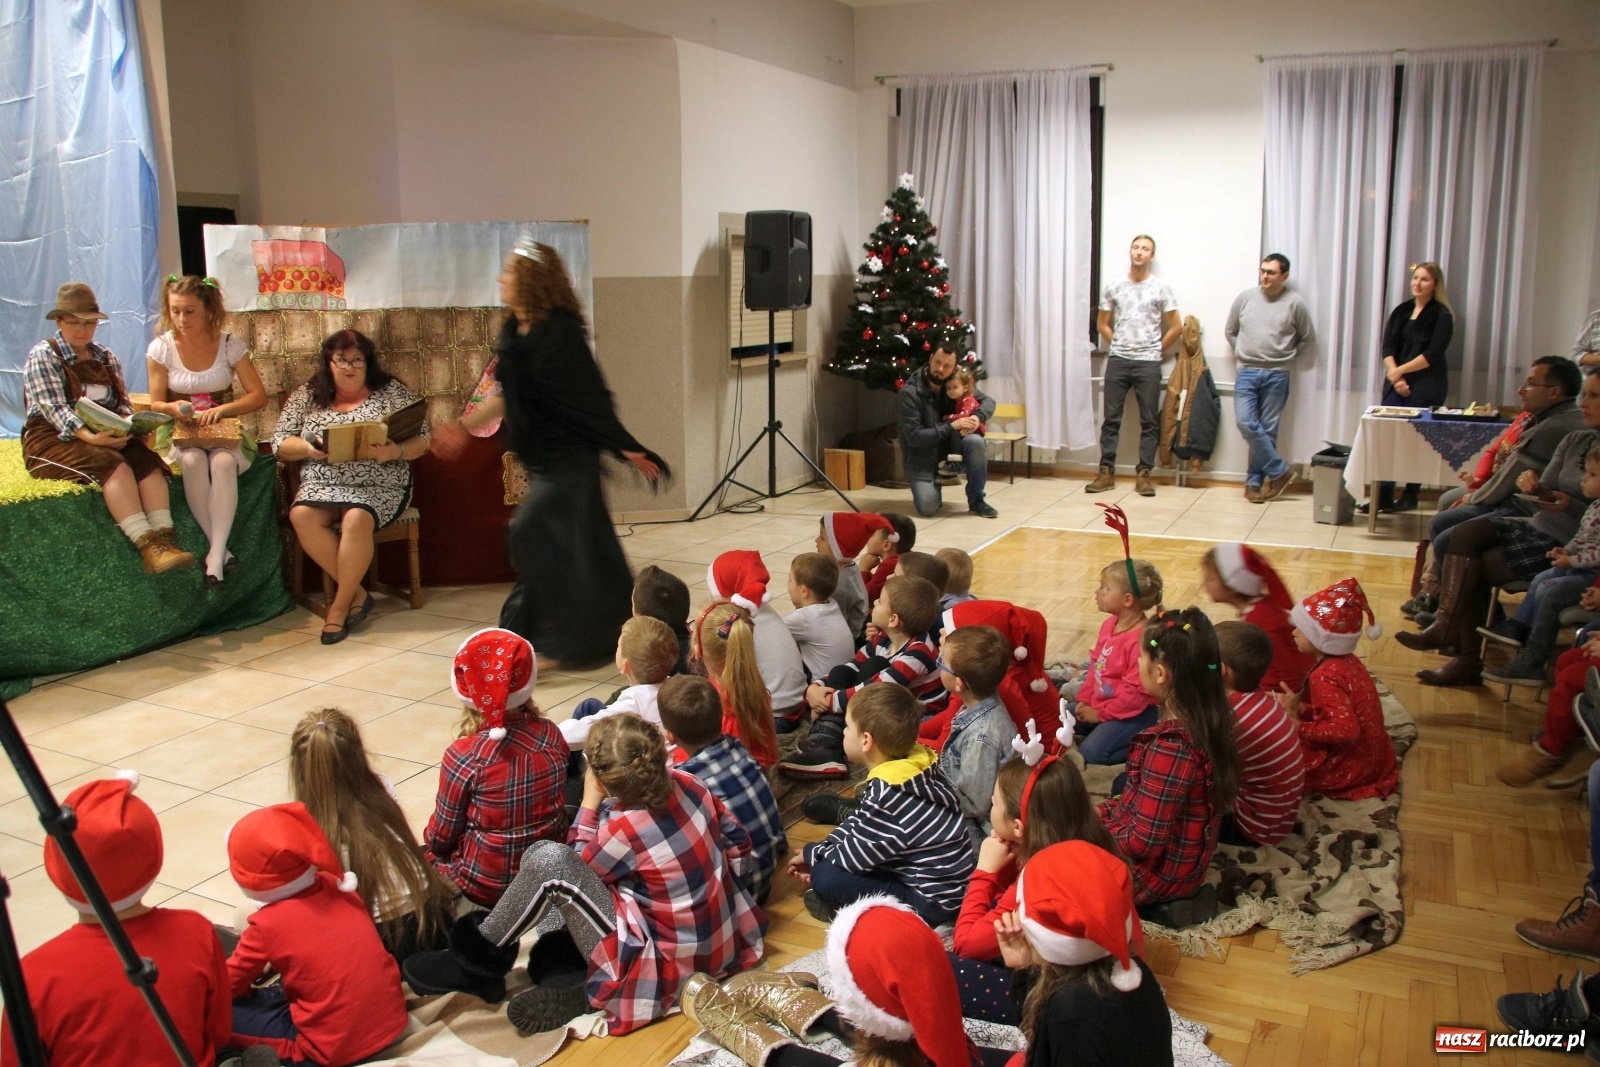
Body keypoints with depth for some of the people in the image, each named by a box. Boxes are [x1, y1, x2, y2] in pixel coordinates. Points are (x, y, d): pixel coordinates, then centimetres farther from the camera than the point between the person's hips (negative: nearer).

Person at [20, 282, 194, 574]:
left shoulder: (106, 357, 18)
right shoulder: (43, 355, 0)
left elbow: (122, 403, 11)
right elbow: (54, 408, -14)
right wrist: (89, 436, -30)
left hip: (107, 437, 5)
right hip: (54, 439, -5)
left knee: (147, 460, -26)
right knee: (113, 466, -34)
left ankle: (164, 539, -41)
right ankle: (147, 546, -45)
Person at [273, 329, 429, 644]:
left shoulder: (392, 391, 6)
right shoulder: (306, 396, 13)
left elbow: (421, 441, 0)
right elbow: (280, 445, 9)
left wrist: (394, 451, -21)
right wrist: (306, 447, -13)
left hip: (379, 486, -3)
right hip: (322, 484, 3)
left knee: (356, 520, -34)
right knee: (301, 516, -29)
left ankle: (340, 604, -15)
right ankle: (356, 592, -17)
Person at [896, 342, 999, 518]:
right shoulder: (909, 393, -19)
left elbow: (988, 401, 5)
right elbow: (913, 437, -22)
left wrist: (978, 417, -19)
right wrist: (951, 427, -27)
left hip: (951, 450, 4)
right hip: (922, 458, -4)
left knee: (976, 442, -28)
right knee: (928, 508, -24)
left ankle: (976, 500, -11)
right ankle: (930, 486, 14)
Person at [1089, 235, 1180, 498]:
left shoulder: (1161, 288, 2)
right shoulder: (1113, 287, 6)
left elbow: (1175, 327, 5)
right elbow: (1102, 324, 13)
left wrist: (1156, 350, 3)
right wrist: (1117, 347, 7)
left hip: (1148, 363, -1)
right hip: (1118, 360, 1)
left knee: (1149, 421, 1)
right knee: (1111, 418, 2)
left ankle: (1143, 474, 6)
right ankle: (1106, 472, 7)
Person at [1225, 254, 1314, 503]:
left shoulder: (1295, 303, -1)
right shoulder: (1245, 298, 4)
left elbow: (1305, 337, 11)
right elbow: (1230, 331, 15)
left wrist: (1285, 357, 6)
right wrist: (1244, 354, 9)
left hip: (1276, 375, -1)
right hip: (1246, 372, 1)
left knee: (1268, 429, 2)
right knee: (1246, 423, -12)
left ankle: (1255, 482, 11)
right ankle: (1280, 470, 1)